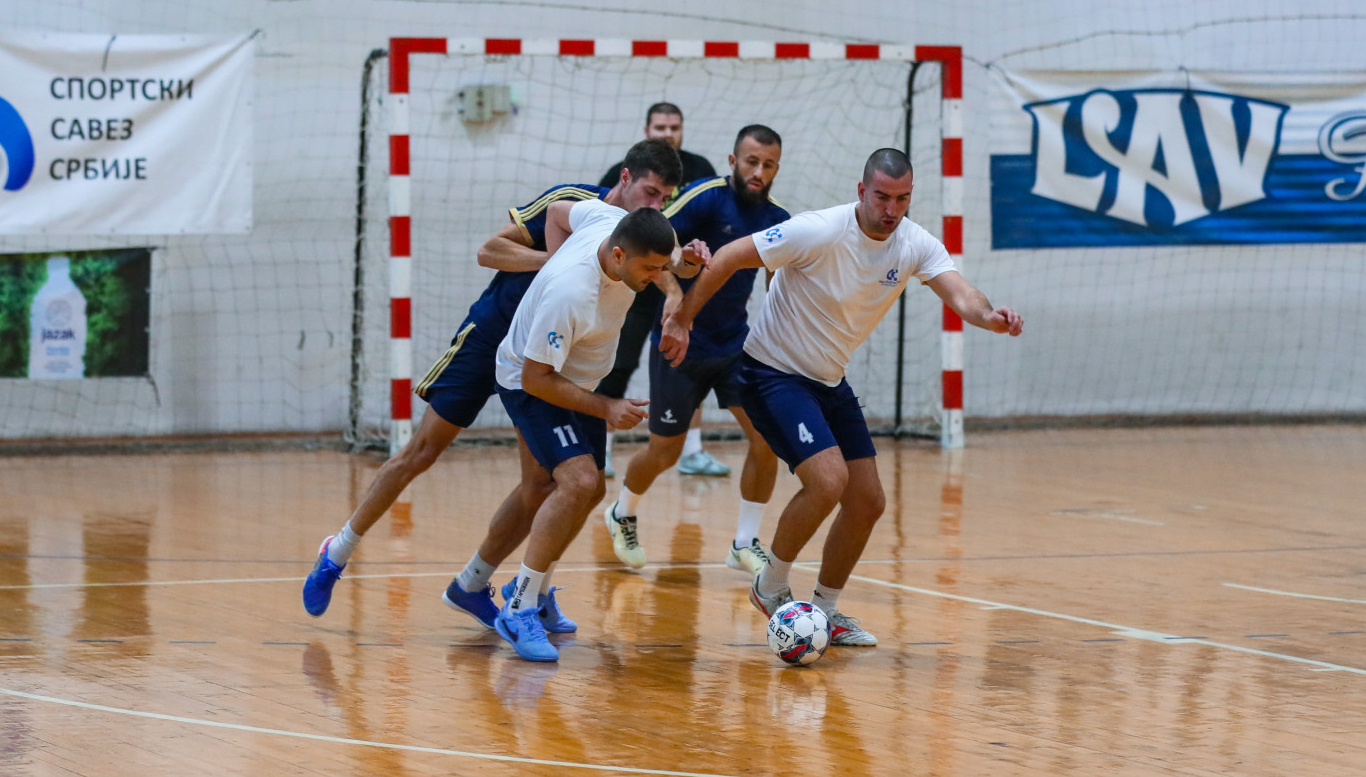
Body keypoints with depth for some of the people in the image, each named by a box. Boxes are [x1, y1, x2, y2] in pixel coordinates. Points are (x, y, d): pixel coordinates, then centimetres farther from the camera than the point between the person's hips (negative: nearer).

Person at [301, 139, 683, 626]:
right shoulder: (572, 201, -18)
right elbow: (490, 251, -17)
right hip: (489, 336, -4)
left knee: (545, 480, -7)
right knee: (421, 453, -2)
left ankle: (471, 585, 11)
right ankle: (336, 556, 13)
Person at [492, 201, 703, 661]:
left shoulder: (613, 222, -18)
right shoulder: (568, 294, -39)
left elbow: (558, 212, 5)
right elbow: (536, 378, -30)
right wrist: (605, 409, -26)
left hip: (577, 380, 9)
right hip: (530, 384, -9)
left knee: (589, 491, 14)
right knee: (579, 481, -25)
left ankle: (536, 590, 33)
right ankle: (518, 612, -19)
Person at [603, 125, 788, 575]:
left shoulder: (776, 220, 2)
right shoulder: (707, 197, -16)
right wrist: (674, 291, -39)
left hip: (736, 344, 5)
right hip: (681, 346, -5)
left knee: (766, 436, -12)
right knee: (665, 452, 5)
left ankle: (745, 544, 2)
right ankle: (622, 514, 37)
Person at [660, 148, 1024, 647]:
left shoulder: (915, 245, -7)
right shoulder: (820, 233, -24)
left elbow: (957, 293, -22)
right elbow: (730, 258, -18)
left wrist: (988, 316, -45)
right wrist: (682, 319, -16)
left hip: (829, 382, 7)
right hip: (774, 375, -7)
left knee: (868, 502, 5)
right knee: (828, 479, -24)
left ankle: (825, 610, 24)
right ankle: (771, 586, -2)